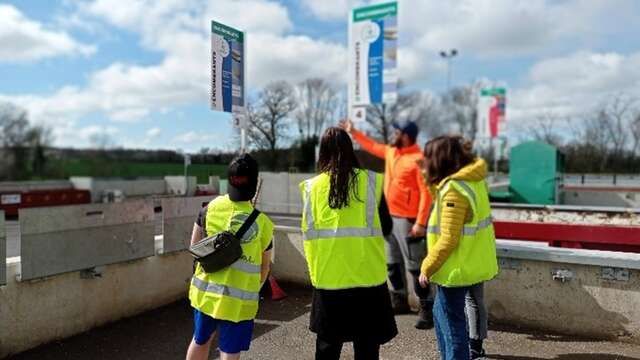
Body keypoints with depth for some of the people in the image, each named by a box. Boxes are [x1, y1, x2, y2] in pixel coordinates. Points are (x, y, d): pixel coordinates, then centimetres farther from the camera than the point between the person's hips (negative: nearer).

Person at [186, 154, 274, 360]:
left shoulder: (211, 208, -9)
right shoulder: (263, 223, -14)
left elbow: (195, 246, 3)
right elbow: (264, 267, 1)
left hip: (204, 292, 3)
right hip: (239, 301, -3)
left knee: (200, 341, 24)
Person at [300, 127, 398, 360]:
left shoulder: (313, 186, -3)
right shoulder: (371, 181, -5)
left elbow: (309, 234, 2)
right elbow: (386, 228, 2)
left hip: (328, 277, 1)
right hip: (367, 276, -1)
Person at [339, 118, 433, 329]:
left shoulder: (418, 160, -17)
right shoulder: (391, 152, 9)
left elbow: (426, 193, -20)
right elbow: (372, 146, 29)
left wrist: (420, 222, -24)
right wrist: (353, 132, 28)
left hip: (408, 220, -9)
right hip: (389, 217, 9)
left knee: (415, 265, -5)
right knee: (392, 263, 17)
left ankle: (426, 308, 4)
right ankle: (399, 301, 31)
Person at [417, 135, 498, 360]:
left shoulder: (454, 189, -23)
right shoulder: (472, 180, 4)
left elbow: (448, 239, -23)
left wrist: (427, 268, -13)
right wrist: (433, 181, 5)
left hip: (456, 268, -9)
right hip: (473, 263, 9)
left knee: (451, 323, 6)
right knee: (441, 314, 24)